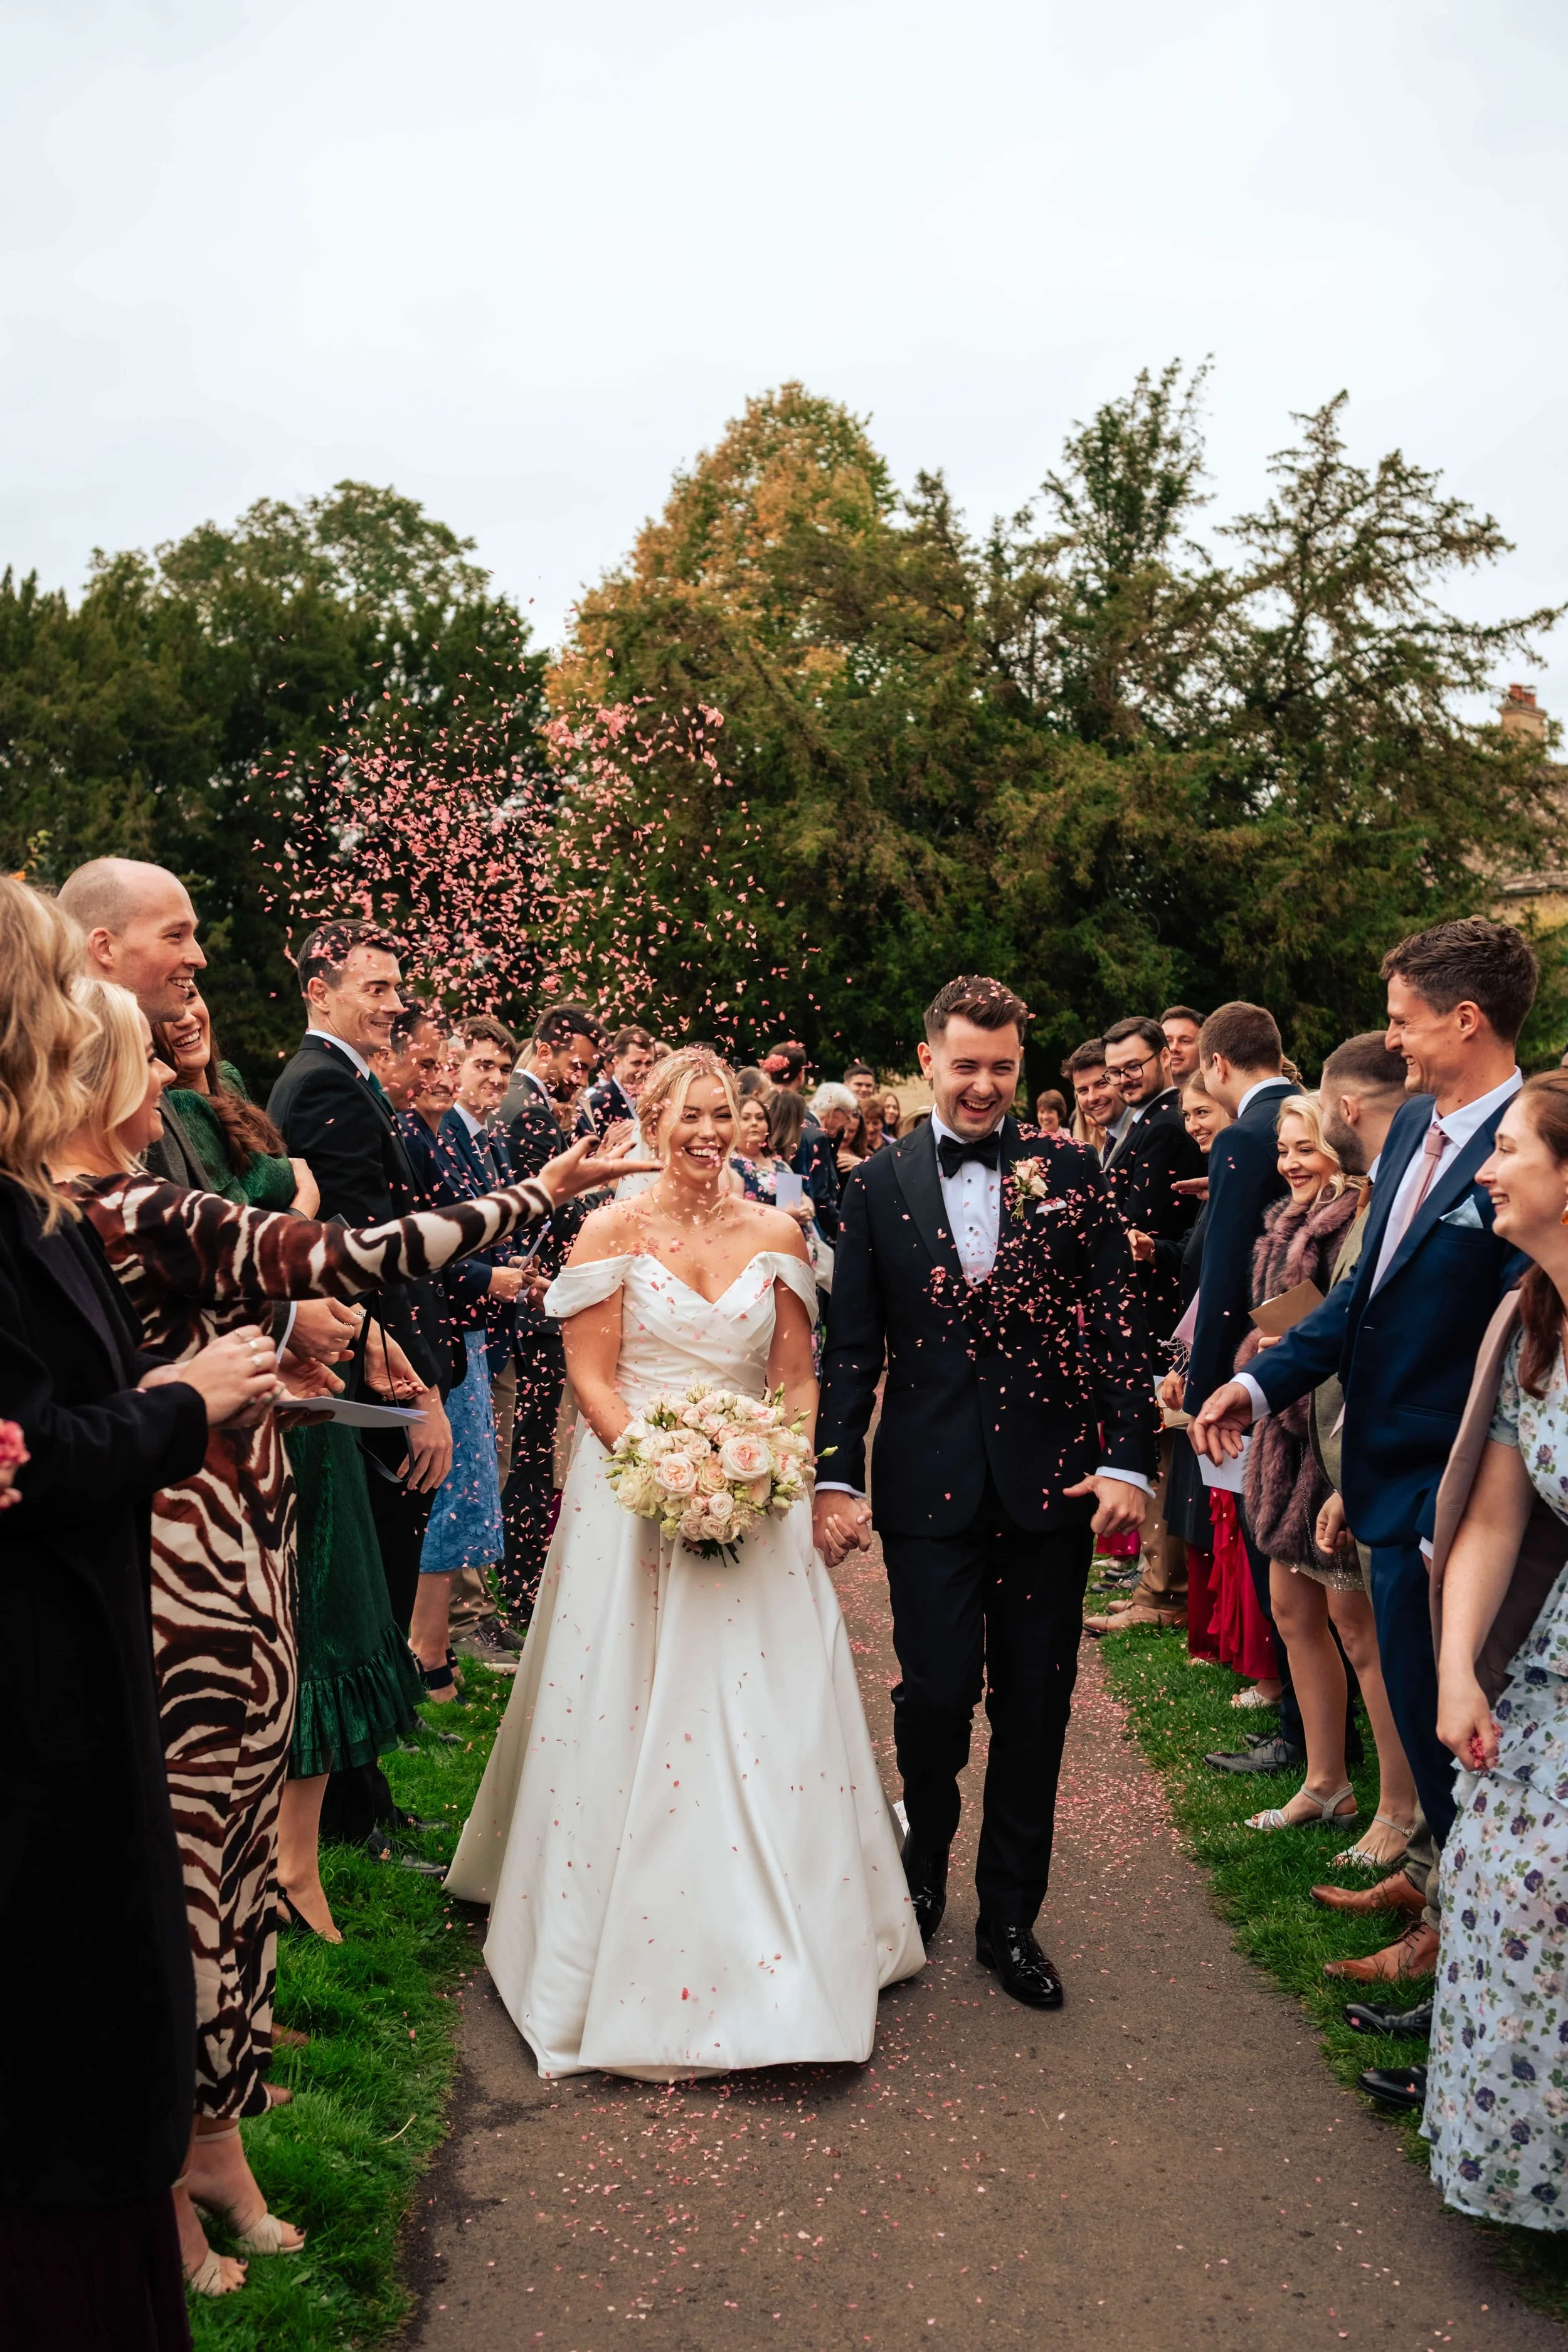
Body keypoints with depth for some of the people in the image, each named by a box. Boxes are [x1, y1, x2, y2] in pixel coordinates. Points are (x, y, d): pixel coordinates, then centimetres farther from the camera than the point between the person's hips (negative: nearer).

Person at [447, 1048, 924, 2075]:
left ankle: (781, 1954, 18)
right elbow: (591, 1377, -5)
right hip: (634, 1492, -2)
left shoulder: (776, 1233, 5)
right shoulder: (614, 1230, -2)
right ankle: (635, 1965, 20)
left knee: (768, 1716, 3)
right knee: (632, 1720, 3)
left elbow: (799, 1379, 7)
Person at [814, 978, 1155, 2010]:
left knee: (1033, 1706, 9)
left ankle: (1010, 1917, 27)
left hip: (1050, 1479, 1)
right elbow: (851, 1347, 4)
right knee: (937, 1691, 0)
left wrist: (1128, 1458, -7)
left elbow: (1120, 1324, 1)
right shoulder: (879, 1185, 3)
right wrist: (837, 1477, -2)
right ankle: (924, 1866, 32)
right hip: (930, 1486, 0)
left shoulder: (1071, 1171, 2)